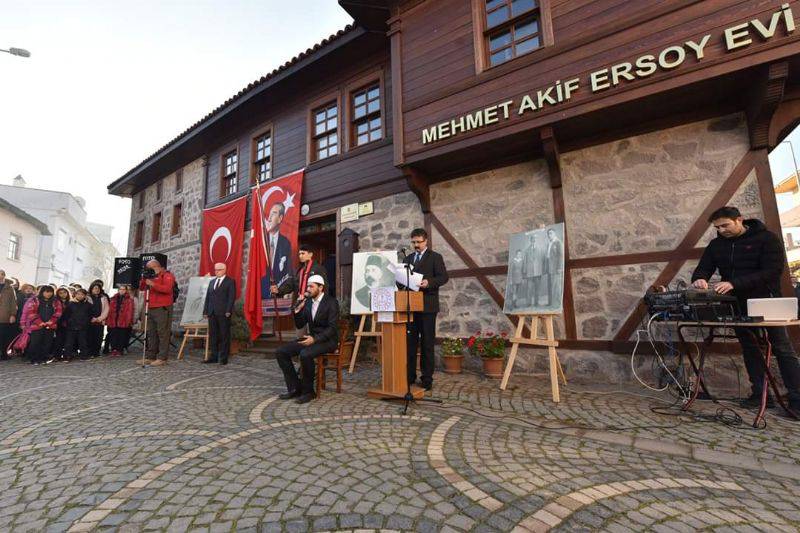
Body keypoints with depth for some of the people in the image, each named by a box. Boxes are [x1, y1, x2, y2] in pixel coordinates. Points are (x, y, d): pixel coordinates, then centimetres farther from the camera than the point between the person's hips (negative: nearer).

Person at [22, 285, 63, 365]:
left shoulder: (56, 302, 13)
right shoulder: (33, 301, 4)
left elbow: (58, 312, 5)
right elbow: (30, 312, -4)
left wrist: (51, 321, -9)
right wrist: (39, 322, -13)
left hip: (50, 326, 3)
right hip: (36, 326, -3)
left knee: (48, 343, 4)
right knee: (35, 343, -2)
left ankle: (45, 358, 11)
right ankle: (34, 359, 7)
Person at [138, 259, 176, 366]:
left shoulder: (167, 275, -3)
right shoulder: (151, 276, 21)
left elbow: (167, 289, -17)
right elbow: (141, 288, 18)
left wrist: (152, 284, -21)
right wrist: (144, 279, 2)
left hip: (162, 308, -8)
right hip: (151, 308, 8)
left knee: (162, 333, -6)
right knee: (151, 333, 11)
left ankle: (162, 358, -4)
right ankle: (150, 357, 17)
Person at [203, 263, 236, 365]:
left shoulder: (230, 282, 0)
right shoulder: (212, 282, 19)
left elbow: (232, 297, -7)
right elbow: (207, 297, 17)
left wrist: (228, 311, -15)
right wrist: (205, 311, 8)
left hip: (223, 313, -6)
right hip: (212, 313, 6)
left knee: (224, 336, -1)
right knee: (213, 335, 9)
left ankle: (223, 358, 5)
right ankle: (214, 356, 17)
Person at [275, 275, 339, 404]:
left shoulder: (331, 302, -12)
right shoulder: (307, 302, 8)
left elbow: (332, 328, -18)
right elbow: (299, 325, 11)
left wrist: (315, 339, -28)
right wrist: (297, 311, -6)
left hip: (327, 340, -7)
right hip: (312, 338, 8)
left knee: (305, 354, -34)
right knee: (281, 352, -6)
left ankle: (308, 391, -12)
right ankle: (295, 388, 2)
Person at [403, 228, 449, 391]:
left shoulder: (435, 257, 1)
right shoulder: (407, 259, 17)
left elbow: (443, 277, -9)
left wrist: (429, 283, -25)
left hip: (427, 306, -5)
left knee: (427, 342, 2)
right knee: (410, 341, 8)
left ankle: (427, 378, 11)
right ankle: (410, 375, 19)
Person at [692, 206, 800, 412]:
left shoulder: (767, 238, -10)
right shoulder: (716, 245, 5)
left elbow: (773, 271, -19)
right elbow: (703, 268, 1)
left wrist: (735, 283, -31)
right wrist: (699, 279, -24)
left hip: (766, 300, -4)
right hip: (738, 304, 5)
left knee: (783, 349, 1)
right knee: (749, 348, 9)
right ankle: (760, 393, 18)